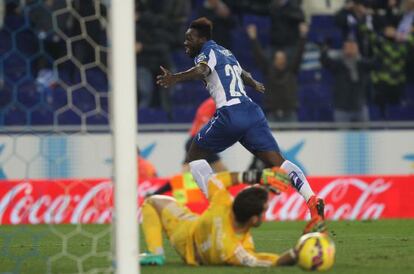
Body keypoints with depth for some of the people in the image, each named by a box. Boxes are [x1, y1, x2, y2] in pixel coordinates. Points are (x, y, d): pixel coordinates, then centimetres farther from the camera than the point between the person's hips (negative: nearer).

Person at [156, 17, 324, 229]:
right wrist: (255, 85, 70)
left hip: (230, 113, -7)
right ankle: (312, 199, -22)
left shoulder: (208, 52, 4)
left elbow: (202, 69, -22)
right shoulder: (226, 53, 27)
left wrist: (176, 78, -39)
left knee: (194, 157, 10)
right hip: (252, 112, 7)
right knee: (277, 162, -2)